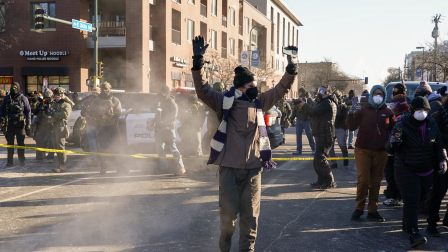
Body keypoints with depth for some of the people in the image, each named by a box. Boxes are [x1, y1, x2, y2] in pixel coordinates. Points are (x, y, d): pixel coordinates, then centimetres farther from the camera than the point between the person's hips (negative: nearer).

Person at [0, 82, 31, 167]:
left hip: (20, 124, -2)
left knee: (21, 142, 2)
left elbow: (28, 111, 3)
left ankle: (22, 160, 10)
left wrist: (28, 123, -3)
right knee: (10, 143, 6)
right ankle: (9, 161, 11)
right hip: (9, 123, 2)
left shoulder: (23, 98, 3)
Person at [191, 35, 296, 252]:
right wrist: (198, 62, -25)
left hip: (253, 167, 3)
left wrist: (291, 68, 3)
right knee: (228, 211, 4)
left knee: (250, 214, 7)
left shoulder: (259, 102, 10)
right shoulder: (225, 102, -3)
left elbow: (281, 89, 15)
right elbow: (203, 90, -14)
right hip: (230, 167, -3)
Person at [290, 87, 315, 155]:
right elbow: (294, 110, 18)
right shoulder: (297, 101, 13)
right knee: (298, 135, 3)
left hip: (307, 120, -5)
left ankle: (314, 149, 9)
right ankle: (299, 150, 9)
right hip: (299, 120, 5)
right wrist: (292, 118, 12)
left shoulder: (309, 100, -4)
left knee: (309, 135, -1)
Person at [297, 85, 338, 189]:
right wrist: (304, 106, 8)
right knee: (318, 158, 14)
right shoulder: (326, 102, 22)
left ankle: (330, 182, -11)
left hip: (324, 135, -11)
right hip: (321, 135, 11)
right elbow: (315, 112, 19)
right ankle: (321, 181, 20)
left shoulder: (328, 102, -12)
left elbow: (314, 112, -19)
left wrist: (304, 105, -5)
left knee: (320, 158, -13)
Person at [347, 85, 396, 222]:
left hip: (380, 152, 2)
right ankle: (359, 208, 9)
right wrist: (351, 115, -21)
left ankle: (373, 210, 15)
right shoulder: (363, 110, 2)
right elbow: (352, 127, -4)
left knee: (376, 182, 7)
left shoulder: (388, 112, 5)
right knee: (363, 180, -5)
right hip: (363, 150, -2)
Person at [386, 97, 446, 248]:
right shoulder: (403, 126, -10)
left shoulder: (432, 125, 3)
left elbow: (439, 145, 16)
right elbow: (390, 149, -10)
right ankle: (413, 234, -20)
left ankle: (407, 226, 33)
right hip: (406, 170, -5)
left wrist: (442, 160, 4)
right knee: (411, 201, -15)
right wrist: (394, 140, -31)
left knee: (417, 199, 13)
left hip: (426, 171, 5)